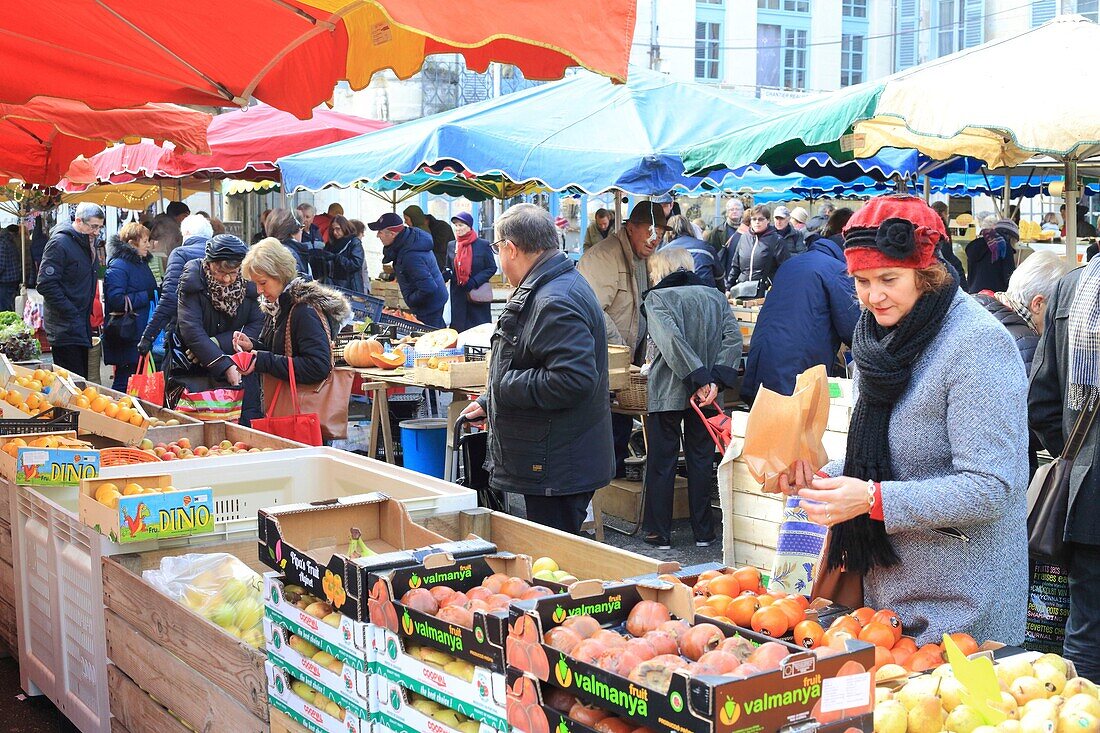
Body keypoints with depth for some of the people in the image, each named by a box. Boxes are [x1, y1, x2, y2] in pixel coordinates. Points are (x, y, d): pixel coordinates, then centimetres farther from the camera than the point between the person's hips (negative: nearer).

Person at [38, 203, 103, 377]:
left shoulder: (87, 243, 16)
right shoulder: (60, 243, -13)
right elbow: (46, 285, -19)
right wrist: (72, 315, -21)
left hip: (81, 326, 9)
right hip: (65, 328, -9)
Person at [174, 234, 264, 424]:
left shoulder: (249, 284, -2)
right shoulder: (192, 281, -11)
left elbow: (257, 326, -6)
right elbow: (192, 331, -19)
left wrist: (217, 343, -17)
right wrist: (225, 366, -26)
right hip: (192, 370, -2)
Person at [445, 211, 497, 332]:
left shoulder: (483, 245, -4)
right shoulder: (451, 246, 8)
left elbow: (492, 268, -4)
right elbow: (449, 269, 15)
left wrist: (474, 281, -14)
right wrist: (445, 275, -8)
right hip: (458, 296, 3)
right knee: (459, 327, 4)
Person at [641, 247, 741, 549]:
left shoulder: (656, 298, -5)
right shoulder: (715, 295, 9)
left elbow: (670, 340, -20)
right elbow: (733, 337, -4)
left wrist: (700, 379, -20)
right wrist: (715, 379, -9)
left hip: (666, 392, -4)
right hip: (705, 397, 4)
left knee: (661, 463, 6)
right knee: (701, 459, 13)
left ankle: (659, 533, 11)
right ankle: (703, 531, 18)